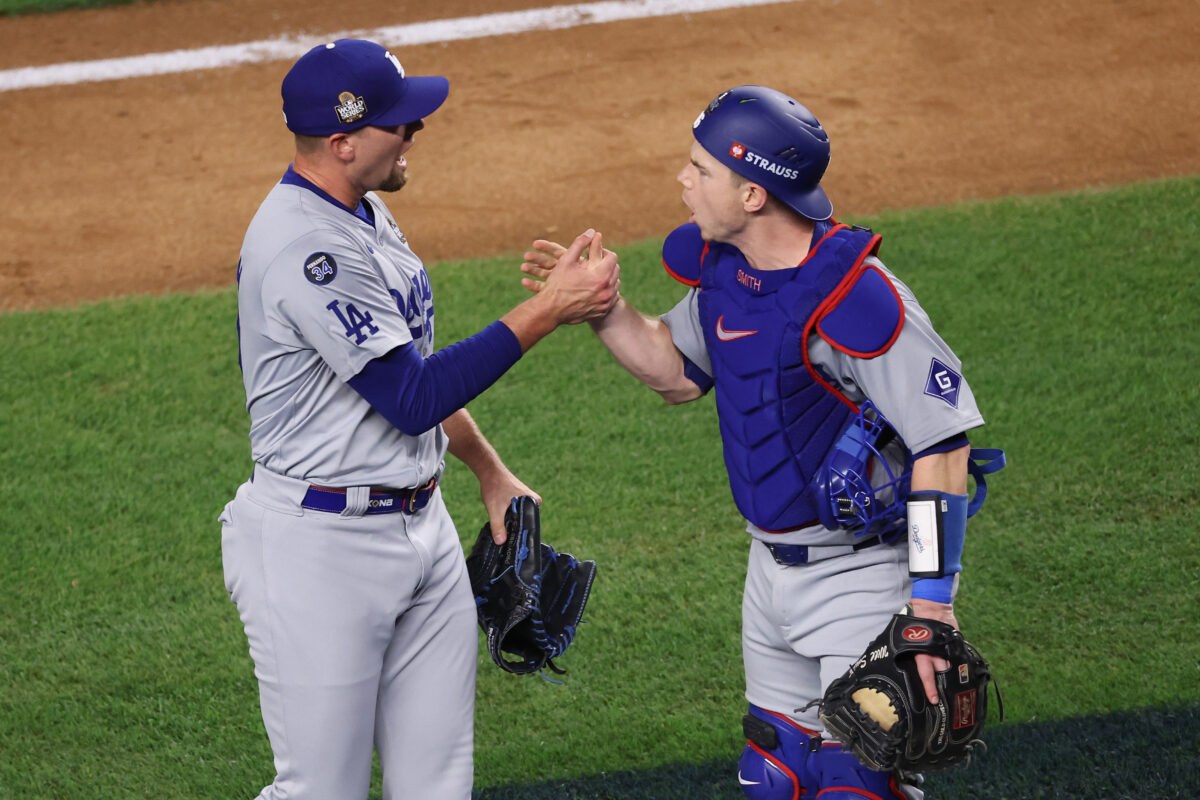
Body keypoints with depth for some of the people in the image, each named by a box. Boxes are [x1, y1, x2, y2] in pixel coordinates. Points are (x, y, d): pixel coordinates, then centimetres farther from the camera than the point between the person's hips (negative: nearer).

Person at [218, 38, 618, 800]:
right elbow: (413, 399, -25)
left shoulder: (366, 215, 9)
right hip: (321, 544, -9)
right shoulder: (303, 246, -23)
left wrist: (491, 471, 23)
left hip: (422, 527, 10)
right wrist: (549, 309, -22)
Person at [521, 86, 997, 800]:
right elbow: (678, 373, 17)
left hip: (868, 573, -9)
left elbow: (943, 440, -25)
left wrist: (932, 600, -28)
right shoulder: (722, 265, 0)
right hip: (772, 569, 9)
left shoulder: (853, 296, -26)